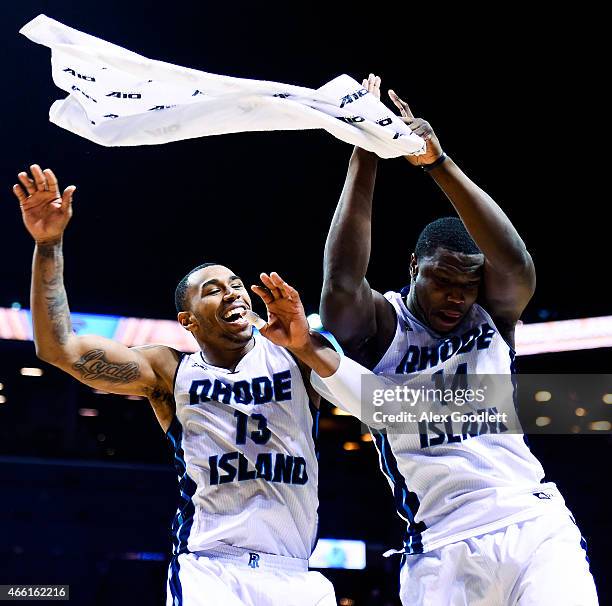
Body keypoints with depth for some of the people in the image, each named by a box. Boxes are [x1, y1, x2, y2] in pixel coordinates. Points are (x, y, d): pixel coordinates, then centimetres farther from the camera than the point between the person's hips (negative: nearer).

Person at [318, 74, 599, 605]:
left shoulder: (491, 314, 9)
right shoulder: (377, 328, 3)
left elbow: (517, 265, -12)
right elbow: (341, 285, -18)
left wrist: (437, 161, -22)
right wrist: (364, 159, -20)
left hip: (532, 525, 1)